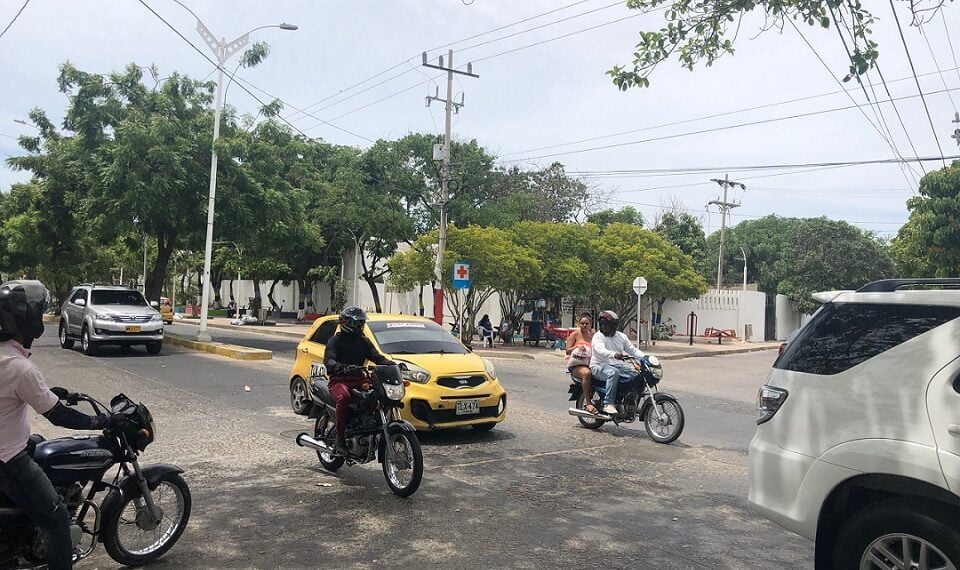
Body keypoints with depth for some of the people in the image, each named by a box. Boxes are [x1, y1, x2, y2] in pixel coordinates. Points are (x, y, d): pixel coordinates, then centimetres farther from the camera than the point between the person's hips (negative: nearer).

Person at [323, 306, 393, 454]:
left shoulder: (364, 341, 20)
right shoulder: (336, 340, 2)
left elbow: (377, 357, 10)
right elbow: (328, 361, -14)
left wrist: (392, 364, -12)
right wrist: (343, 368, -37)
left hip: (359, 380, 5)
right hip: (339, 381, -5)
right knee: (343, 397, -38)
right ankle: (340, 439, -28)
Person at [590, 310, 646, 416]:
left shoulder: (621, 336, 15)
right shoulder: (598, 337, -5)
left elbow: (632, 349, 12)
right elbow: (600, 350, -24)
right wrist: (614, 354, -44)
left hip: (617, 365, 6)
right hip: (599, 366, -6)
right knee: (613, 373, -38)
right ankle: (608, 404, -38)